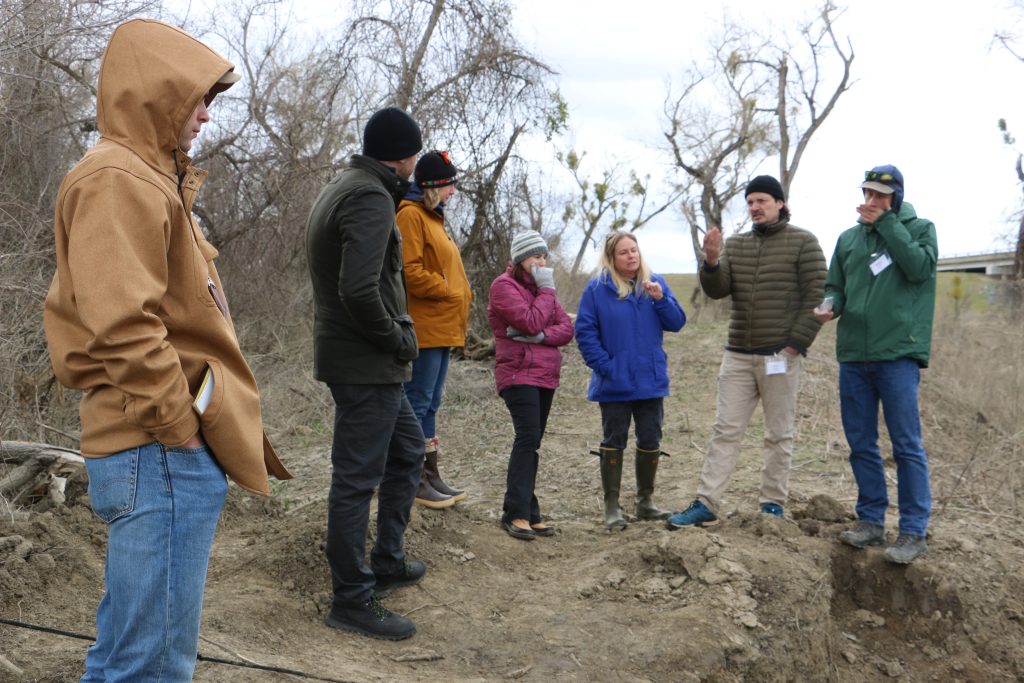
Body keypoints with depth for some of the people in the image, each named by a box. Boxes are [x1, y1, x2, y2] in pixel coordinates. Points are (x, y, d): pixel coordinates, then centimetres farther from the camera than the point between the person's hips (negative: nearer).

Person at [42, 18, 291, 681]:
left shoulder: (146, 178, 20)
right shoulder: (118, 180, -13)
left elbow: (69, 306, 26)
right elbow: (125, 325, -26)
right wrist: (179, 423, -18)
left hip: (163, 451, 11)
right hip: (164, 453, -11)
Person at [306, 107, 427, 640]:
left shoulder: (340, 190, 15)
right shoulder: (371, 199, -18)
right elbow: (358, 290, -29)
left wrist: (397, 337, 13)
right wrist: (398, 339, -14)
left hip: (371, 363, 11)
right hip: (365, 363, -11)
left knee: (408, 449, 23)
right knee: (357, 478, -3)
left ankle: (387, 563, 33)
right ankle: (352, 601, 8)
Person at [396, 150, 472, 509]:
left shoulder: (433, 217, 21)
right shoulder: (410, 214, -10)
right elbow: (409, 271, -20)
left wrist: (461, 296, 11)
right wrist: (448, 291, -14)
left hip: (442, 327, 10)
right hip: (424, 327, -10)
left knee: (430, 403, 14)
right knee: (418, 403, -5)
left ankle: (430, 474, 22)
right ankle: (415, 480, 0)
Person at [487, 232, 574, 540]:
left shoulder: (541, 286, 17)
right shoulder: (504, 285, -5)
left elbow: (567, 329, 7)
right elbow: (531, 322, -18)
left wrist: (541, 336, -12)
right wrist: (547, 290, -7)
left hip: (546, 375, 7)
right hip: (518, 374, -7)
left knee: (531, 442, 6)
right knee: (528, 437, -17)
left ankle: (528, 513, 8)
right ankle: (516, 513, -15)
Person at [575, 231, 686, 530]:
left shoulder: (655, 283, 3)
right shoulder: (597, 289, -7)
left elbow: (677, 323, 1)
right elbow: (585, 331, -8)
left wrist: (661, 299, -17)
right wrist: (604, 366, -16)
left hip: (651, 381, 4)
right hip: (615, 384, -3)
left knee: (650, 442, 11)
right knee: (614, 442, 6)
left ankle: (645, 500, 27)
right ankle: (611, 506, 15)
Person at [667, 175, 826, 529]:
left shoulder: (802, 242, -2)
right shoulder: (735, 244, 12)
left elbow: (817, 296, -6)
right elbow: (717, 290, 3)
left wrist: (797, 343, -12)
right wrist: (712, 261, -17)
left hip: (780, 355, -4)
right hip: (738, 354, 4)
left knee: (779, 434, 4)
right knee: (725, 431, 3)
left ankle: (773, 505, 13)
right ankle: (706, 504, 3)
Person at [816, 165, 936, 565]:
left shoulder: (920, 228, 5)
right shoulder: (848, 238, 15)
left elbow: (919, 267, -14)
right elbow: (835, 286, 17)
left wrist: (885, 222, -10)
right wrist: (830, 305, -6)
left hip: (898, 354, -5)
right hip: (852, 355, 5)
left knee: (906, 445, -4)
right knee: (861, 443, 9)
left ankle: (914, 531, 3)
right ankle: (871, 521, 19)